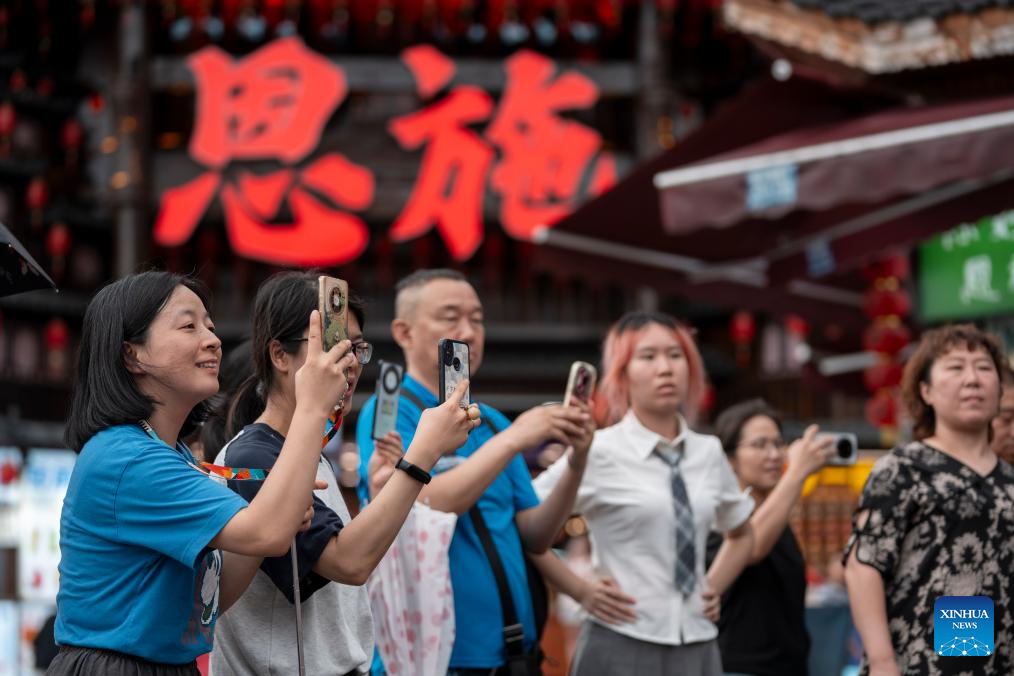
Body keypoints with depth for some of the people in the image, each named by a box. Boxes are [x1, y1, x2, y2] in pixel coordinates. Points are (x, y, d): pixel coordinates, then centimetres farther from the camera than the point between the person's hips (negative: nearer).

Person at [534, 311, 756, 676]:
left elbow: (742, 535, 28)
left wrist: (714, 587, 12)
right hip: (622, 645, -5)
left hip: (698, 645, 5)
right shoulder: (599, 453, -5)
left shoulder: (708, 453, 10)